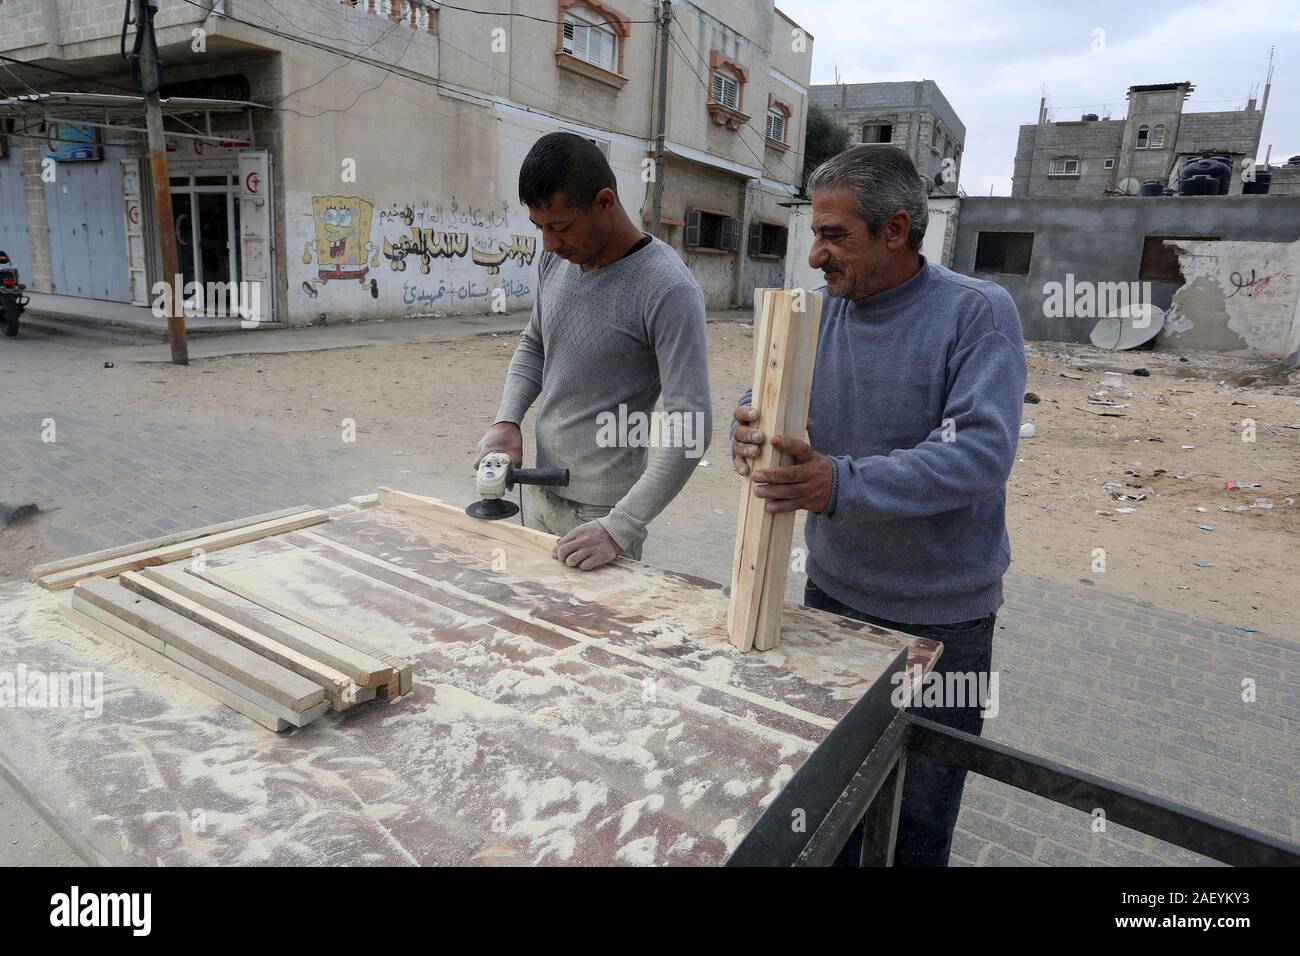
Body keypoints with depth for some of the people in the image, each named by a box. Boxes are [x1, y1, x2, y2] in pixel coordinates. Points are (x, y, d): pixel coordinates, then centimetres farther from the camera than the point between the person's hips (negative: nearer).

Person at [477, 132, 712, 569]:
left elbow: (690, 425, -22)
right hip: (540, 492, 7)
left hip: (604, 512, -6)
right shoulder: (557, 259, 1)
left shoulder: (667, 289, -20)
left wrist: (621, 528, -26)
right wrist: (507, 420, -1)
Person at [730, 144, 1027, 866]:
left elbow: (981, 451, -26)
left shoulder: (978, 313, -15)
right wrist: (749, 433, -26)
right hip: (833, 590, 4)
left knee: (917, 819, 16)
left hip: (941, 616, -4)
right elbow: (765, 404, -1)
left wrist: (844, 483, -39)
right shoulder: (821, 311, -1)